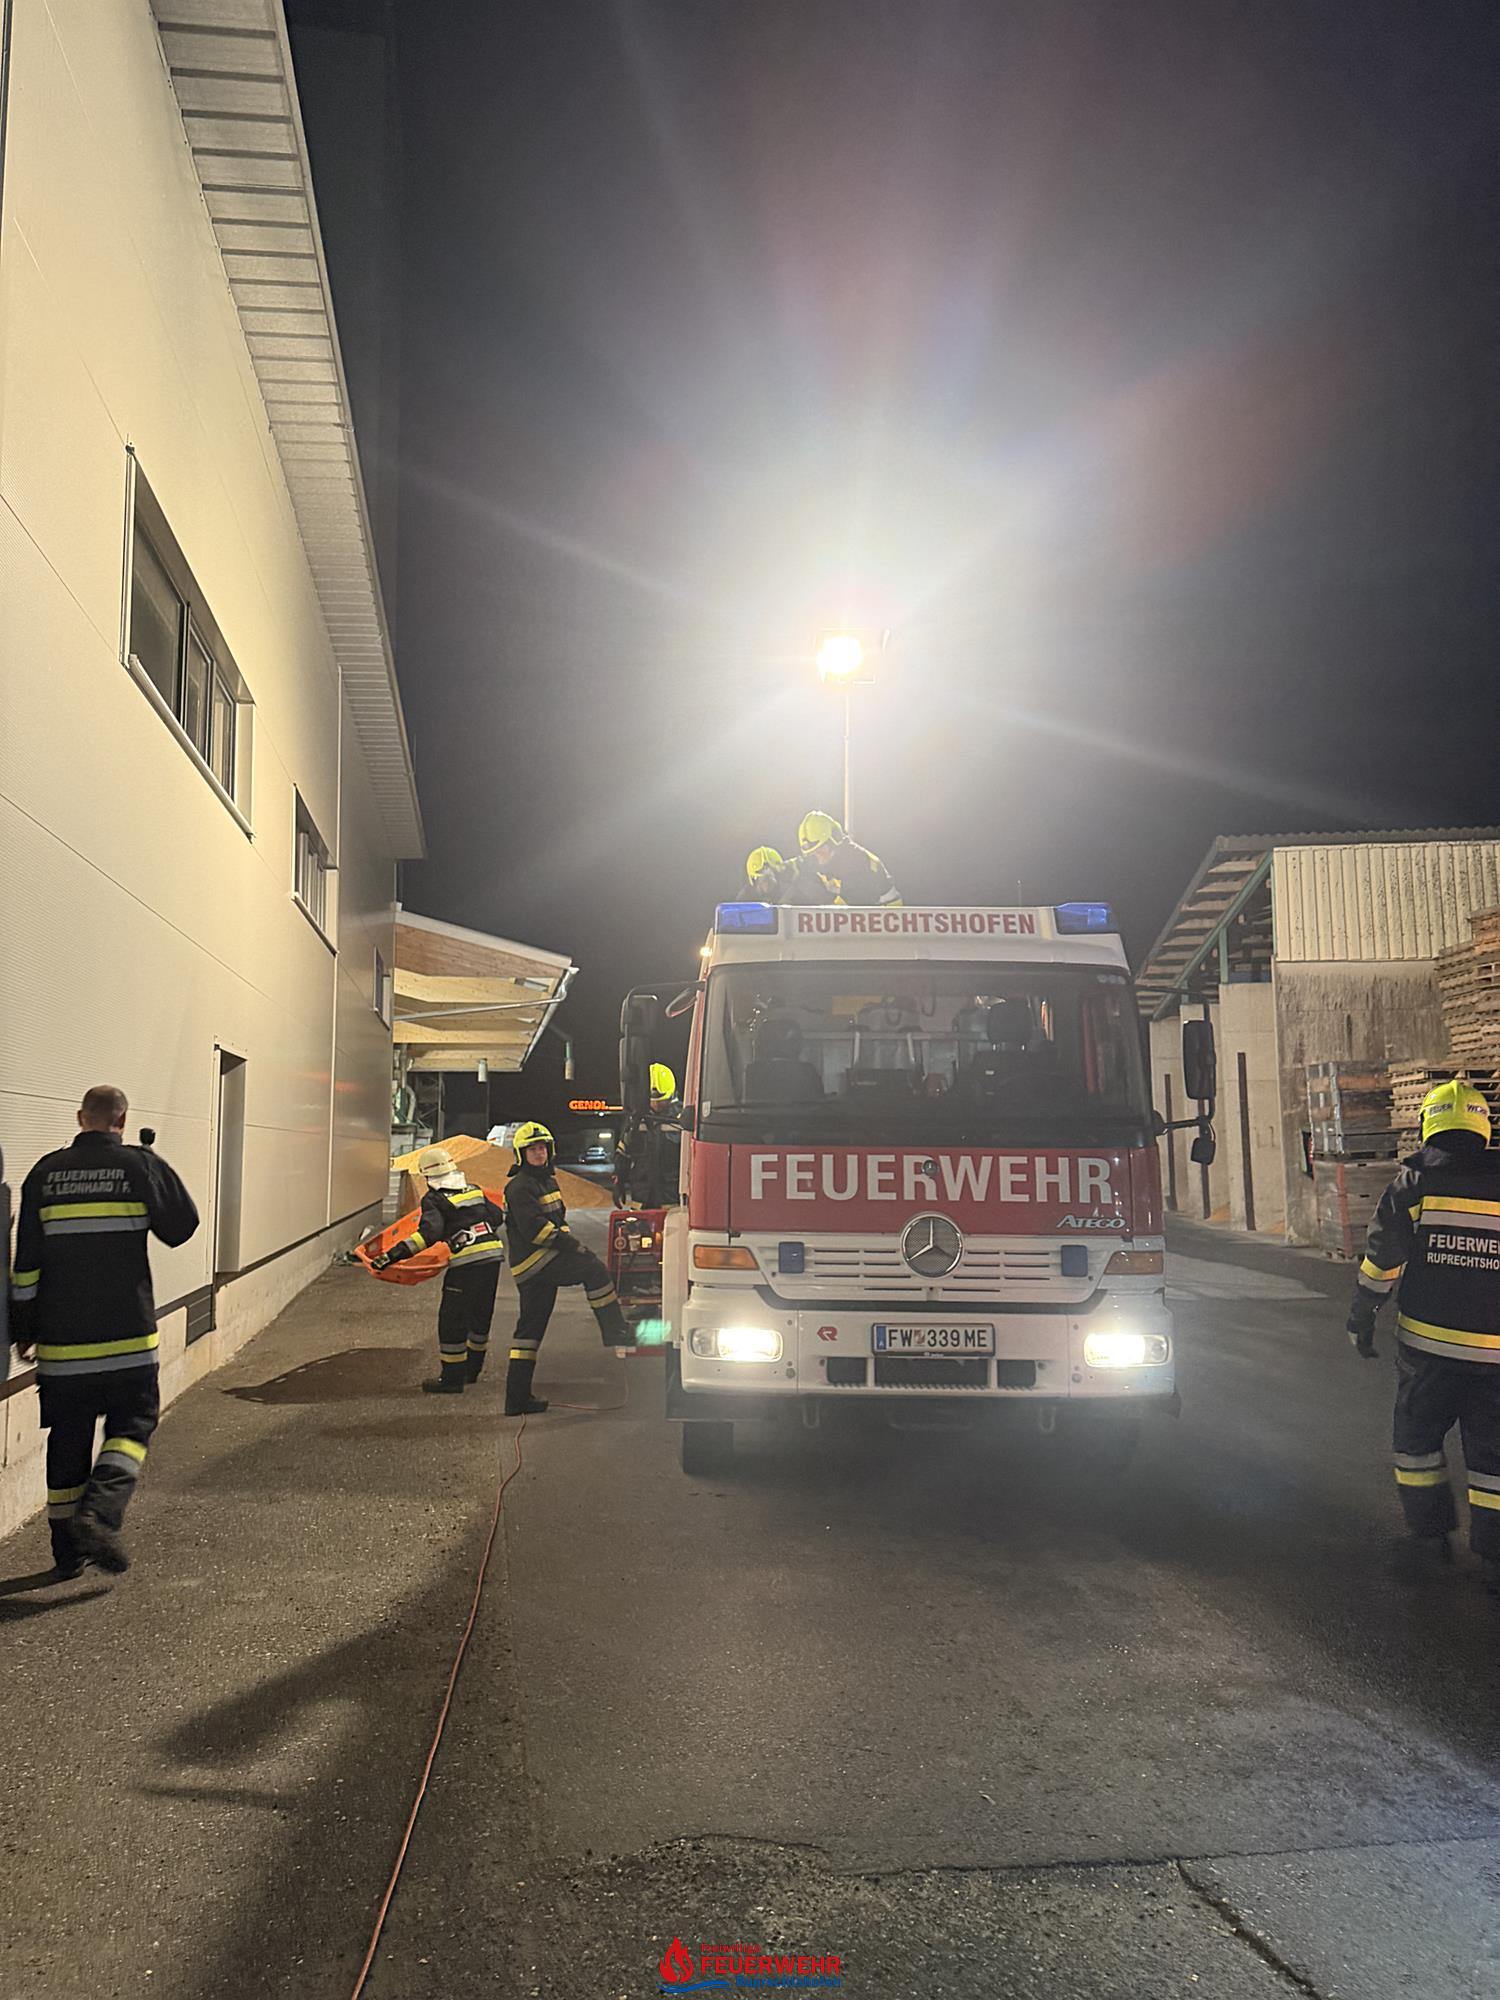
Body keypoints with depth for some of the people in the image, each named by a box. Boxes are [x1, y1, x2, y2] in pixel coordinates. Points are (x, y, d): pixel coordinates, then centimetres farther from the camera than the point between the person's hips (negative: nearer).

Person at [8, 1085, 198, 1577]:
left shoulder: (45, 1173, 4)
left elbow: (25, 1260, 5)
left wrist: (24, 1328, 13)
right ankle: (99, 1512, -14)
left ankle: (67, 1549, 18)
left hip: (61, 1334, 3)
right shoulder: (141, 1165, -6)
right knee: (132, 1425, 8)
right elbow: (182, 1226, 4)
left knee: (68, 1435, 12)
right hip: (127, 1333, -3)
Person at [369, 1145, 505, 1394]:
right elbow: (498, 1217, 26)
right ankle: (472, 1369, 36)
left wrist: (394, 1255, -21)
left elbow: (429, 1233, -18)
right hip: (493, 1256, 7)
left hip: (465, 1264, -7)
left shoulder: (434, 1200, -2)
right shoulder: (475, 1191, 17)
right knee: (480, 1316, 21)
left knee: (452, 1321, 5)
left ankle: (452, 1379, 9)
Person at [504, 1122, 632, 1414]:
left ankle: (517, 1397, 12)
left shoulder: (548, 1179, 20)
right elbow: (534, 1226, -21)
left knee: (530, 1326, 9)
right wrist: (571, 1244, -20)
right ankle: (615, 1333, -14)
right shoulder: (519, 1187, -10)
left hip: (544, 1262, 10)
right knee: (593, 1268, -17)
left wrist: (569, 1242, 12)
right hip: (533, 1261, -10)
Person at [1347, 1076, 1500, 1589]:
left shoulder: (1414, 1183, -3)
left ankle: (1430, 1527, 23)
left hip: (1427, 1341, -2)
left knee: (1417, 1433, 17)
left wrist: (1361, 1319, 5)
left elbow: (1382, 1260, -4)